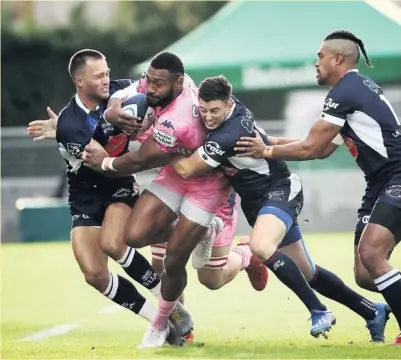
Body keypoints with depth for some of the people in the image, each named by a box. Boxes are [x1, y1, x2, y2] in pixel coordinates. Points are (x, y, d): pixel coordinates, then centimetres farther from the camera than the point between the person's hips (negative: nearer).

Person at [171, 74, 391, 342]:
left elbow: (185, 170, -23)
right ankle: (373, 313, 29)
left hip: (280, 192, -10)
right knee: (307, 273, 14)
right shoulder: (233, 105, -6)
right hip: (260, 198, 10)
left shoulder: (228, 136, -31)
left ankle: (319, 312, -27)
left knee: (261, 246, -37)